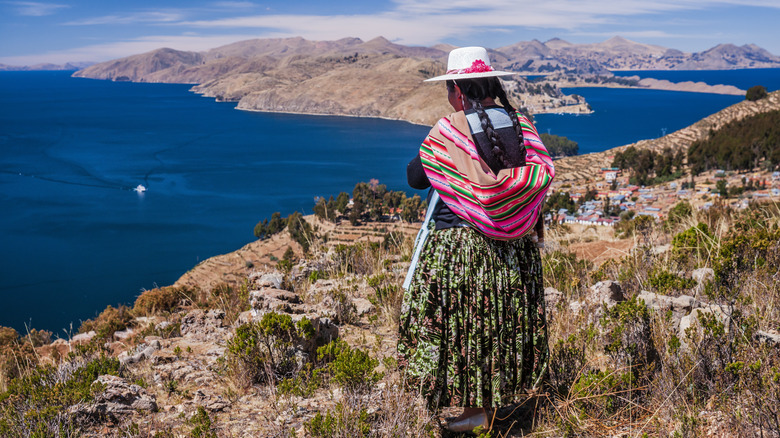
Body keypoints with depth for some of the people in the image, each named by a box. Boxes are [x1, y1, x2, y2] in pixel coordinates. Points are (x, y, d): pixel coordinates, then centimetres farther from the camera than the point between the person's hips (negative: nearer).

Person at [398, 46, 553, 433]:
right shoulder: (519, 123, -2)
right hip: (515, 245, 5)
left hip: (459, 244, -4)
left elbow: (415, 177, -2)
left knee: (461, 318, 9)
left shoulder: (447, 132, -12)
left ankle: (474, 407, 16)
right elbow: (543, 172, -1)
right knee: (504, 316, 17)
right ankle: (501, 396, 31)